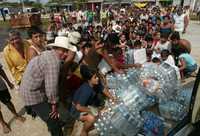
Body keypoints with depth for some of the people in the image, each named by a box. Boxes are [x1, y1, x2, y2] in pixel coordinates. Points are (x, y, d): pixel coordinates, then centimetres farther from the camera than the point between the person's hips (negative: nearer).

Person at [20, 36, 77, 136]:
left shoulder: (48, 54, 3)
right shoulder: (54, 61, -30)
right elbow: (51, 87, -31)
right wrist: (54, 104, -14)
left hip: (30, 89, 11)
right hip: (33, 93, -10)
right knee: (53, 121, -3)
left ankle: (52, 127, 57)